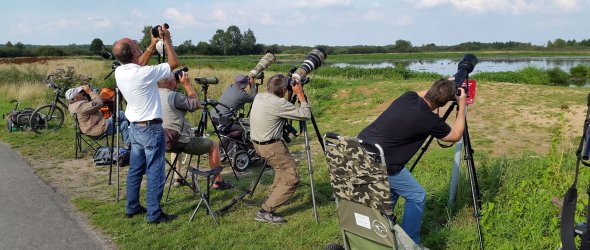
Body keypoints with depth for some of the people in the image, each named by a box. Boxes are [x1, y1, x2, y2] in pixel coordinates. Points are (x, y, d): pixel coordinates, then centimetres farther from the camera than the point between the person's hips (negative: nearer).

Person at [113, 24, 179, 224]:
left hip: (134, 127, 8)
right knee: (155, 173, 0)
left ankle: (132, 208, 27)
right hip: (151, 129, -8)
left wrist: (153, 45, 18)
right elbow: (174, 63, -12)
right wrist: (166, 40, -2)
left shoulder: (119, 72, -1)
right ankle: (154, 214, 5)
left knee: (135, 170, 17)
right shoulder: (144, 74, -23)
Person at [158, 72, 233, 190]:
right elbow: (196, 104, -10)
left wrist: (183, 85, 7)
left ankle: (177, 179, 35)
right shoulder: (174, 96, -20)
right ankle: (217, 181, 18)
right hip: (182, 142, -7)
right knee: (214, 146, 12)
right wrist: (187, 84, -6)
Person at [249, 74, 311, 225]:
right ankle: (265, 211, -6)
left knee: (282, 167, 29)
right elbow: (305, 115, -16)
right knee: (292, 179, -4)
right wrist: (300, 94, -6)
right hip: (271, 147, -9)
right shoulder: (279, 104, -22)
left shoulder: (259, 97, 3)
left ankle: (273, 196, 32)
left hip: (258, 143, 9)